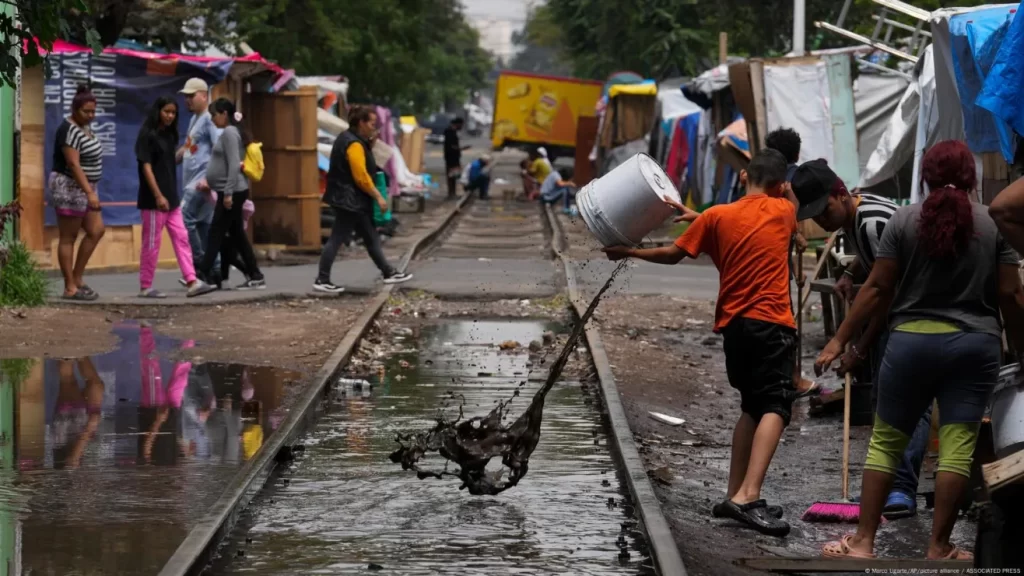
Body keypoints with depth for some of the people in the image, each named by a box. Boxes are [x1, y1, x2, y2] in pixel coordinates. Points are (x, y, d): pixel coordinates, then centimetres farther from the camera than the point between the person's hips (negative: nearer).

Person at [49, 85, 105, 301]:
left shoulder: (84, 128, 12)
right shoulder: (69, 131, -18)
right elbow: (73, 164, -25)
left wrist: (90, 190, 19)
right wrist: (90, 192, -30)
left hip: (84, 188, 10)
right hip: (70, 188, -10)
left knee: (96, 231, 6)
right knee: (68, 238, -4)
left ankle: (77, 278, 13)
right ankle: (70, 288, -1)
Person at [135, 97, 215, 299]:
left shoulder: (169, 135, 13)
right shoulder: (147, 136, -10)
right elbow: (146, 167, -17)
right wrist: (158, 196, -21)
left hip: (171, 198, 8)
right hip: (154, 199, -8)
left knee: (181, 238, 1)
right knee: (152, 243, -2)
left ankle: (192, 282, -2)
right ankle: (145, 287, 5)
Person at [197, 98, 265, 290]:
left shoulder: (229, 133, -13)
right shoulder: (229, 133, 17)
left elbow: (234, 165, -20)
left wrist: (228, 192, -22)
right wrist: (208, 181, 19)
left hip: (232, 191, -10)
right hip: (230, 191, 10)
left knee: (217, 233, -8)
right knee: (236, 235, 9)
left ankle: (204, 274, -7)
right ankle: (255, 277, 9)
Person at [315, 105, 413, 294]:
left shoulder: (348, 139, 14)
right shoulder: (354, 145, -19)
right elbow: (361, 177, -22)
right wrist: (378, 196, -15)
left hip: (350, 200, 11)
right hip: (349, 200, -11)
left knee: (371, 237, 16)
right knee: (337, 239, -6)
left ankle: (388, 273, 23)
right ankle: (322, 281, -3)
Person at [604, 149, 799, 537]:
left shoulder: (717, 217, 5)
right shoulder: (784, 211, 5)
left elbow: (673, 255, 13)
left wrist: (628, 253, 31)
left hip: (733, 323, 4)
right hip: (772, 323, -4)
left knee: (752, 407, 19)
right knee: (774, 406, -14)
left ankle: (735, 495, 15)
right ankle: (748, 495, -32)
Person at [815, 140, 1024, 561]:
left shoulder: (905, 220, -2)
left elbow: (878, 289, -3)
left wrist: (839, 340, 2)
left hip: (912, 341, 0)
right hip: (974, 345, 0)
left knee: (885, 442, 8)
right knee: (957, 447, 1)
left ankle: (862, 543, 6)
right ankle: (939, 550, 2)